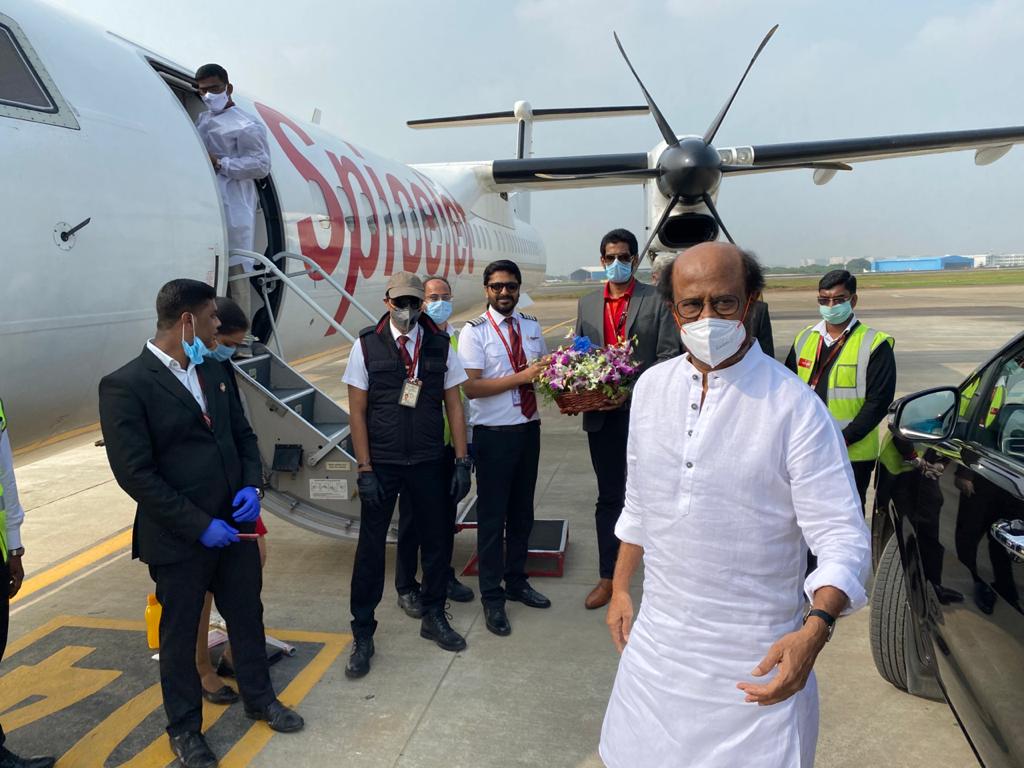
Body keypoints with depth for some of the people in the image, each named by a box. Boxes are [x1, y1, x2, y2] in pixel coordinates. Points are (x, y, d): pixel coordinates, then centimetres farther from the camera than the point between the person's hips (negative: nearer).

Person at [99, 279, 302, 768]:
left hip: (234, 524, 6)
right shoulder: (125, 386, -17)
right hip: (178, 539, -6)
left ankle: (259, 698, 43)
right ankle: (184, 728, 35)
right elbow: (135, 473, -20)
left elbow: (242, 434, 11)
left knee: (247, 615, 20)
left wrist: (251, 486, -6)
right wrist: (199, 525, -20)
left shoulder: (212, 371, 4)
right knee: (180, 633, 14)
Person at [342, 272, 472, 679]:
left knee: (436, 539, 12)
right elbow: (357, 411, -4)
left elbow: (454, 404, 3)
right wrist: (365, 469, -9)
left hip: (429, 462, 2)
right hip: (381, 464, -2)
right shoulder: (367, 345, -5)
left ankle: (433, 617, 35)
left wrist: (462, 460, -2)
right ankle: (362, 634, 21)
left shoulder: (440, 344, 1)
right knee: (371, 547, 5)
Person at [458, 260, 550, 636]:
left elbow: (544, 368, 16)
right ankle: (492, 598, 19)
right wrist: (522, 376, -23)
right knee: (492, 516, 4)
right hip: (494, 433, -5)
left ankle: (516, 581, 36)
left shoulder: (531, 326, 8)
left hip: (529, 428, 6)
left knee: (522, 510, 17)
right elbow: (471, 387, -17)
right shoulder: (474, 331, -9)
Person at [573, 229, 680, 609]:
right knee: (609, 497, 12)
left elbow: (669, 357, -8)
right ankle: (607, 578, 23)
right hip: (602, 415, 4)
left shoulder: (657, 300, -2)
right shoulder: (587, 304, 11)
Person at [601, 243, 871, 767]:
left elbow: (842, 537, -16)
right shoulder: (651, 386, 1)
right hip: (657, 639, 5)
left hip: (755, 659, -4)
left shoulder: (795, 408, -15)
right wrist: (620, 588, 14)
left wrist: (816, 628, -31)